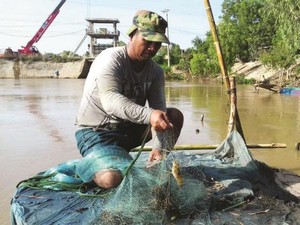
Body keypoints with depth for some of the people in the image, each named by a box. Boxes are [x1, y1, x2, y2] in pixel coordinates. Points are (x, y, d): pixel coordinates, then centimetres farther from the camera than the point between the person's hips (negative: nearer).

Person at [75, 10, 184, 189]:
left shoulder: (156, 71, -3)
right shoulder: (111, 60, -20)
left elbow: (158, 110, -14)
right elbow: (111, 102, -37)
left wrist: (159, 147, -31)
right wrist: (149, 115, -53)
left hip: (129, 127, 6)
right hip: (96, 132, -6)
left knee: (175, 116, -6)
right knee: (113, 179, -30)